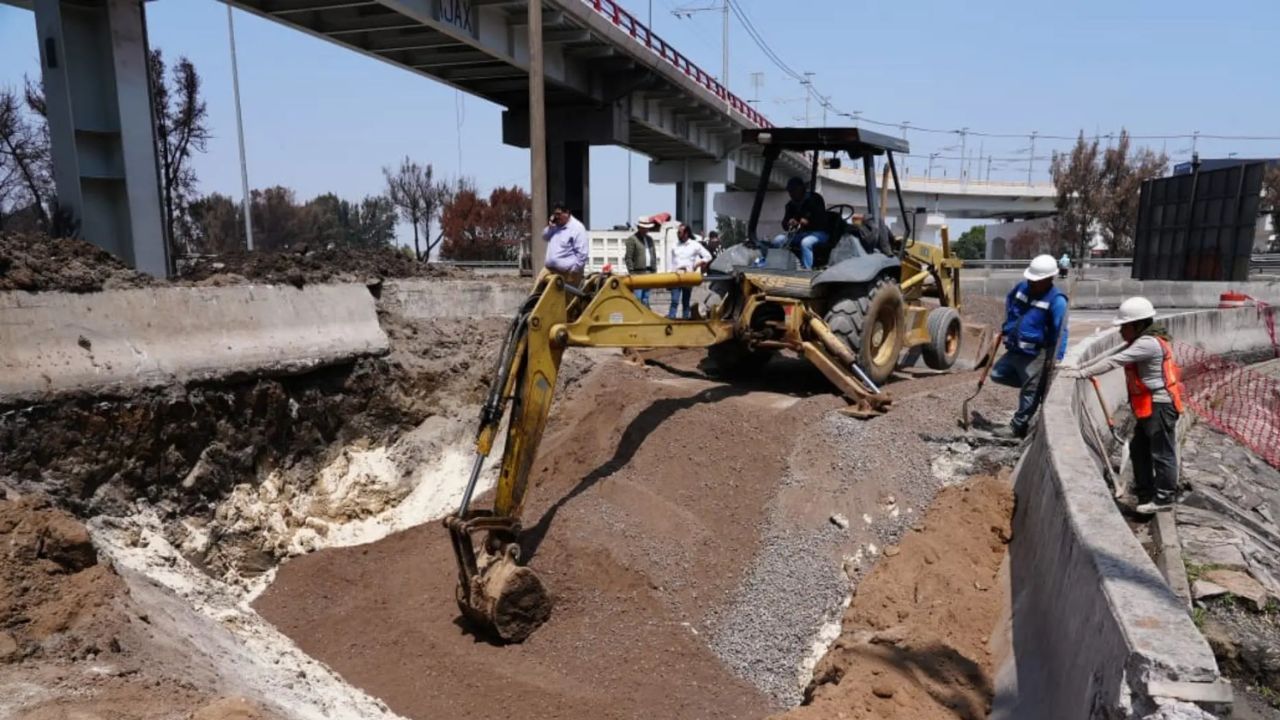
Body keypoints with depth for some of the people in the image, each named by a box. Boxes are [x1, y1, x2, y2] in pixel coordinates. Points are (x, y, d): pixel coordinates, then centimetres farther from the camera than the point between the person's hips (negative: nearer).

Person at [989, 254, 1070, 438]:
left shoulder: (1056, 301, -17)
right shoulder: (1021, 288, 2)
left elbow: (1060, 333, -18)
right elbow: (1008, 305, 24)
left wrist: (1056, 359, -22)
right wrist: (1006, 329, 19)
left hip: (1036, 355, -8)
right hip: (1014, 350, 8)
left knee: (1030, 392, 1)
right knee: (997, 375, 18)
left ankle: (1017, 427, 12)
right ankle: (1039, 385, 26)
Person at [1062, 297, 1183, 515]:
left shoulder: (1149, 343, -19)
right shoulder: (1140, 342, 13)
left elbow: (1113, 362, -24)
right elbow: (1109, 355, 11)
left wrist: (1082, 374, -24)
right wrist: (1080, 367, 4)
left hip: (1160, 406, -11)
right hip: (1149, 407, 11)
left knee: (1162, 452, -2)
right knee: (1139, 449, 16)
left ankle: (1164, 497, 6)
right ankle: (1145, 491, 27)